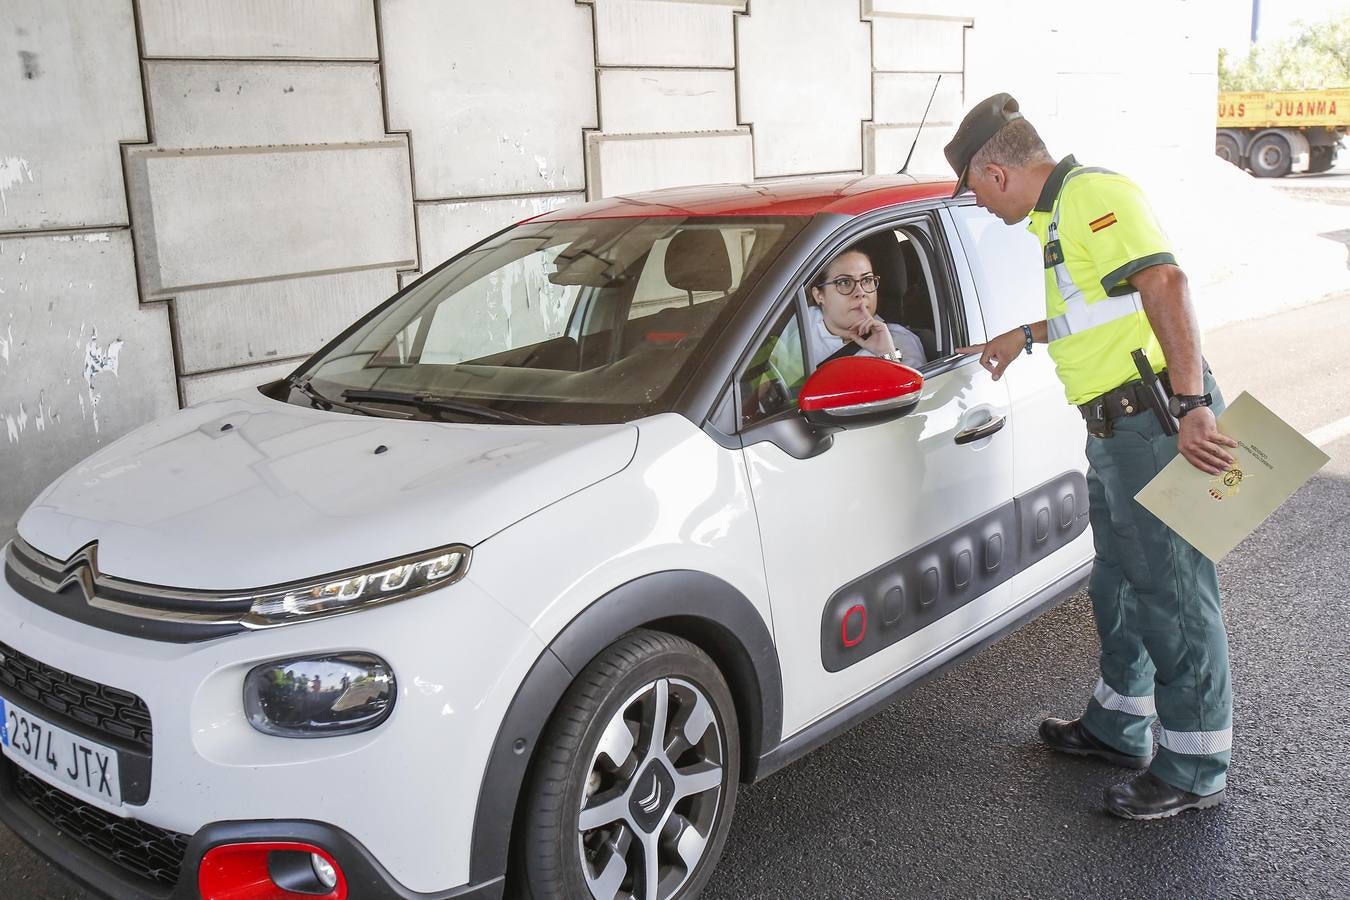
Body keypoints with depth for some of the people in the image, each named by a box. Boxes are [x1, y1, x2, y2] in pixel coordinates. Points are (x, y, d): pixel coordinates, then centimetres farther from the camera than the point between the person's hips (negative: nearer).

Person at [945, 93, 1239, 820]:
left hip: (1157, 424, -11)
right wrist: (1023, 337, 40)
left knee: (1174, 597, -1)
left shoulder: (1093, 194, -14)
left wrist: (1190, 404, -34)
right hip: (1116, 431, 11)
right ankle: (1118, 727, 37)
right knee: (1119, 588, 20)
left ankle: (1195, 770, 11)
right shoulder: (1058, 210, 18)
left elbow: (1164, 282, -27)